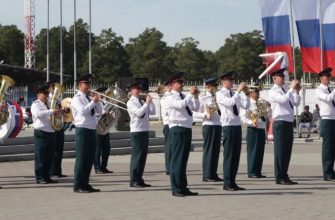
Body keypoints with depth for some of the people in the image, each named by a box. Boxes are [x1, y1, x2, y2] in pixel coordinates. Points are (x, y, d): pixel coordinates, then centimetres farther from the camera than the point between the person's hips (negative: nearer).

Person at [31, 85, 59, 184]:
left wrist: (59, 112, 11)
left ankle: (47, 177, 16)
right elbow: (37, 114, -24)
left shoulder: (49, 104, 20)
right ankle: (40, 178, -1)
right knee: (40, 157, -4)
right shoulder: (36, 104, -3)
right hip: (41, 133, -7)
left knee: (49, 157, 9)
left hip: (51, 133, 7)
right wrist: (51, 111, -30)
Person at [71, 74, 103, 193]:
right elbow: (82, 111, -22)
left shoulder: (90, 97, 16)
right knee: (81, 158, -6)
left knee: (90, 159, 10)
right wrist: (93, 101, -16)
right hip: (82, 130, -8)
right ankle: (78, 186, -2)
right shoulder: (77, 98, -6)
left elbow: (100, 111, 13)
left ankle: (85, 184, 17)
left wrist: (97, 100, 0)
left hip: (92, 130, 8)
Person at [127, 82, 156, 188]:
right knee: (136, 155, -6)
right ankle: (134, 180, -2)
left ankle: (139, 179, 15)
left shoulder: (142, 102, 16)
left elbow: (152, 112, 12)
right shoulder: (130, 102, -6)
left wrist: (150, 102, 2)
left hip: (145, 131, 8)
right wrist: (147, 103, -16)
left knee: (143, 156, 9)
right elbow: (139, 113, -21)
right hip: (136, 131, -8)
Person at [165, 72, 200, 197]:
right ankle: (176, 189, -3)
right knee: (176, 159, -6)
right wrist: (191, 94, -17)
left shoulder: (184, 97, 18)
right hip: (177, 129, -8)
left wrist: (195, 96, 3)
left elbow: (196, 108, 17)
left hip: (187, 129, 8)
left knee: (183, 160, 11)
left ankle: (183, 188, 16)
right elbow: (180, 105, -24)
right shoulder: (170, 98, -6)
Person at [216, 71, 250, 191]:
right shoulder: (220, 94, -4)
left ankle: (232, 182, 13)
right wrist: (239, 90, -19)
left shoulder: (234, 94, 16)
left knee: (236, 155, 8)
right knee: (229, 155, -5)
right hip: (228, 126, -7)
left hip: (237, 125, 7)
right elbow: (230, 102, -23)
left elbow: (245, 105, 11)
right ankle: (227, 183, -2)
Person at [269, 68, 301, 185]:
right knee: (280, 150, -4)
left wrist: (297, 91, 3)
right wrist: (292, 88, -19)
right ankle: (280, 178, 0)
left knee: (287, 151, 10)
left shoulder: (285, 91, 19)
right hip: (280, 123, -8)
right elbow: (283, 99, -24)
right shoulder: (273, 91, -7)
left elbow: (296, 103, 16)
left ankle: (285, 176, 16)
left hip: (289, 123, 8)